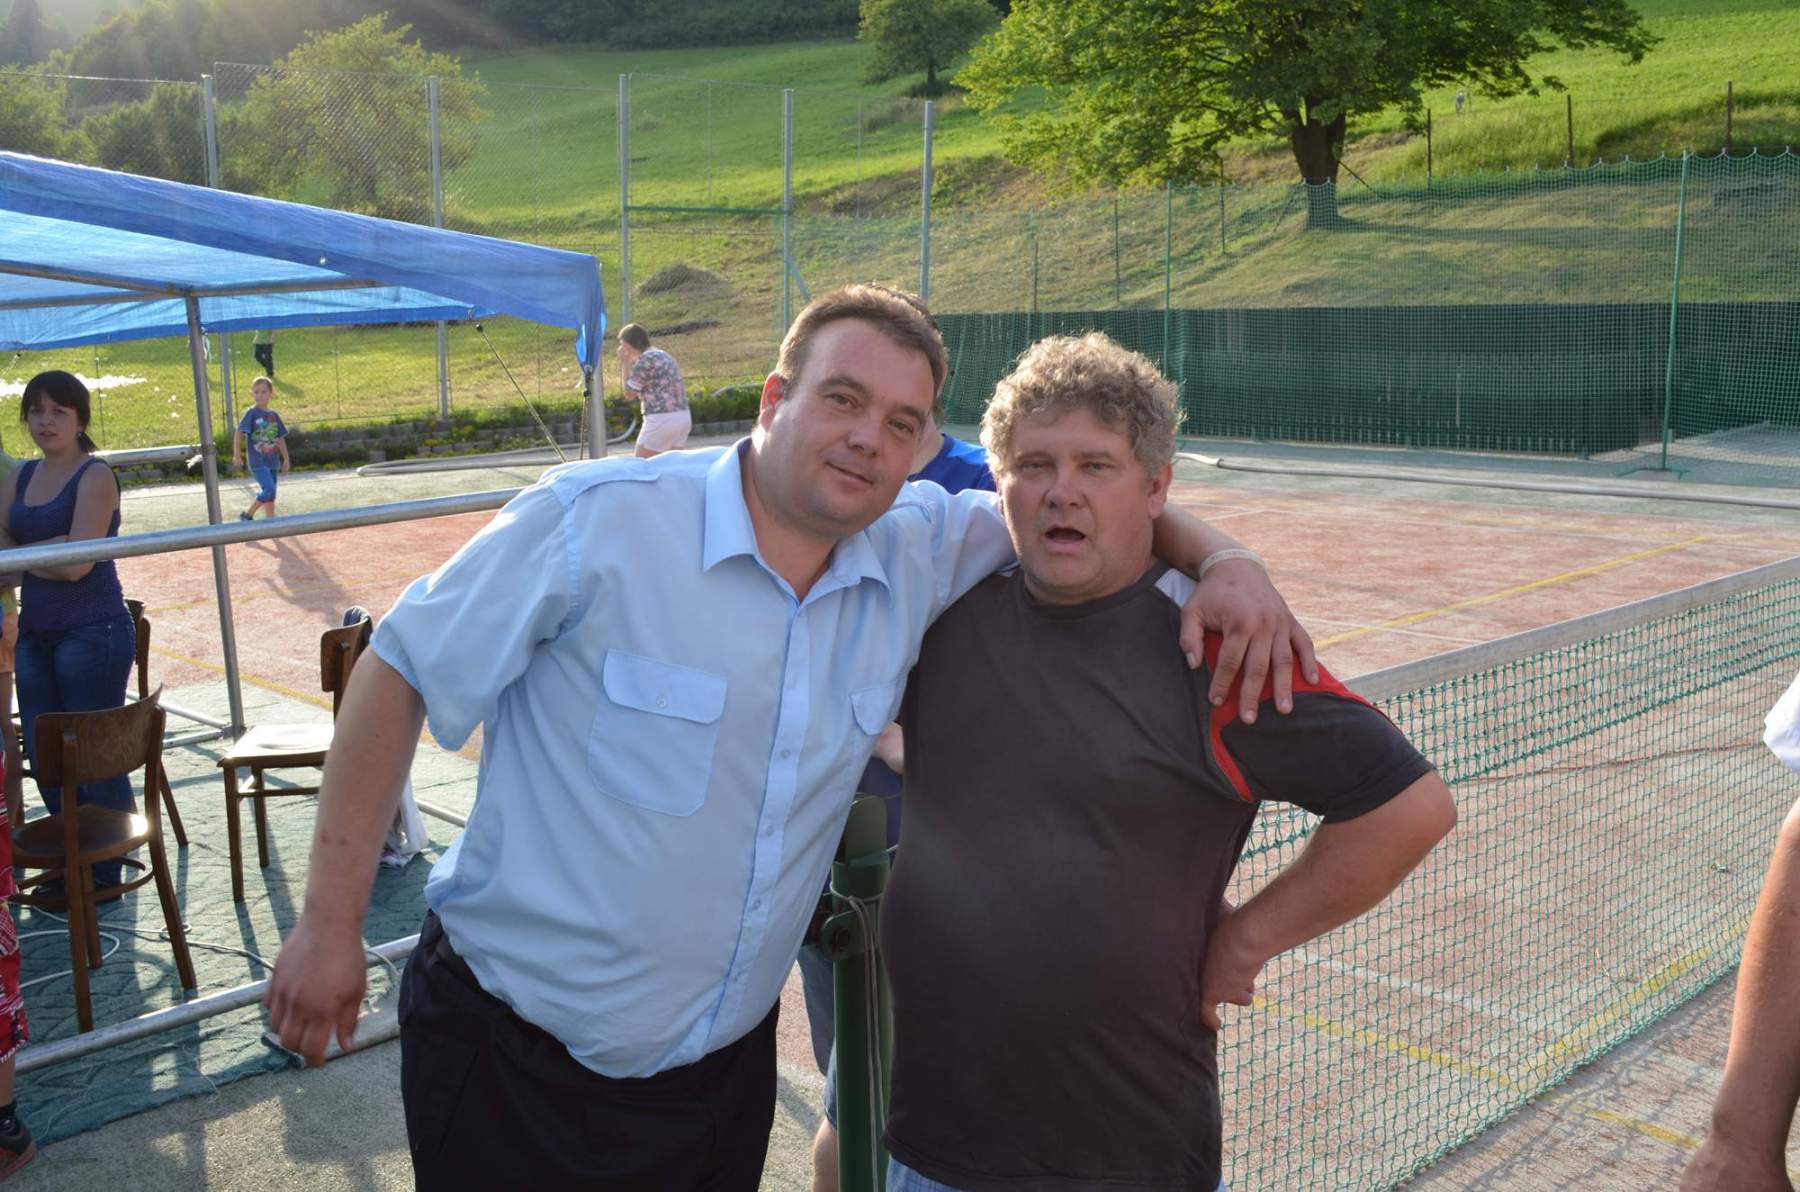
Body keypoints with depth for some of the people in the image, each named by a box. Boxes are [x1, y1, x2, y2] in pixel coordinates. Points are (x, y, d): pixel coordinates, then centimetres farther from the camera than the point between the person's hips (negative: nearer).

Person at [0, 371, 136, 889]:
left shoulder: (95, 477, -9)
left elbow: (77, 563, -17)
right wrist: (51, 547, -11)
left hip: (92, 633, -7)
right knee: (45, 758, 12)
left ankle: (106, 875, 11)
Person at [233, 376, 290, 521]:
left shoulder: (273, 415, 9)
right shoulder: (251, 413, -7)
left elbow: (280, 438, 15)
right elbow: (239, 433, -10)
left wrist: (286, 459, 14)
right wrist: (237, 455, -16)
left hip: (272, 461, 6)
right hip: (258, 461, -6)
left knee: (270, 494, 10)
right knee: (269, 490, -17)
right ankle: (247, 515, -4)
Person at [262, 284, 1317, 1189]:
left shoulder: (917, 560, -5)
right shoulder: (600, 521, -17)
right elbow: (400, 673, -9)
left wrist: (1224, 562, -10)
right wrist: (331, 926, -8)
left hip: (727, 1064, 4)